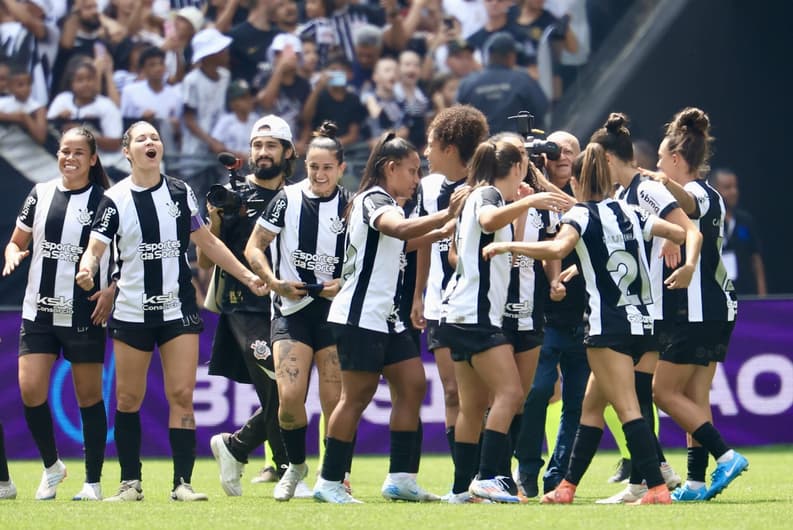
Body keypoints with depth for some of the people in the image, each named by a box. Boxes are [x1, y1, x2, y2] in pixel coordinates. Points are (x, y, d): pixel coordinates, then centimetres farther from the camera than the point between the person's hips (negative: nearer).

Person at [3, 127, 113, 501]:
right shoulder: (41, 194, 7)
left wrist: (113, 288, -13)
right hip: (39, 312, 3)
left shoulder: (105, 201, -3)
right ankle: (51, 466, 15)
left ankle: (93, 482, 14)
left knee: (88, 396, 4)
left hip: (85, 316, -3)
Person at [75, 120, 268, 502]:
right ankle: (130, 483, 12)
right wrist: (87, 269, -31)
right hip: (131, 311, -1)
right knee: (128, 399, 3)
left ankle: (183, 483, -6)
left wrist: (247, 277, 9)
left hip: (178, 310, 1)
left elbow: (207, 242, 12)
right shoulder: (115, 199, -2)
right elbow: (94, 248, -8)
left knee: (181, 395, -7)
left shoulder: (181, 192, 4)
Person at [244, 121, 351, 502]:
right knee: (289, 395, -11)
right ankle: (296, 466, 13)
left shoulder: (350, 206, 0)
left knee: (335, 400, -5)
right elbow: (254, 247, 4)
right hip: (292, 309, 0)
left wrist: (345, 283, -11)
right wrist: (274, 281, -10)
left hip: (335, 310, 0)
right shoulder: (287, 199, -1)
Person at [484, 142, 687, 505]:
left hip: (609, 324, -8)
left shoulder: (581, 214, -6)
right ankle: (567, 486, 20)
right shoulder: (628, 213, 13)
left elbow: (557, 248, -25)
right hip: (639, 321, 8)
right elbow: (681, 234, 15)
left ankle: (657, 488, -20)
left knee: (627, 408, -11)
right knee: (591, 406, 15)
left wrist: (507, 246, -16)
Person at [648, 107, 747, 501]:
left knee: (665, 391, -4)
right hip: (719, 309, 9)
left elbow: (688, 202, -39)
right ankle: (697, 481, 5)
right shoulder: (711, 197, 15)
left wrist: (669, 185, -55)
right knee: (695, 397, 9)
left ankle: (725, 455, -12)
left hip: (697, 311, -9)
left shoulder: (697, 193, -14)